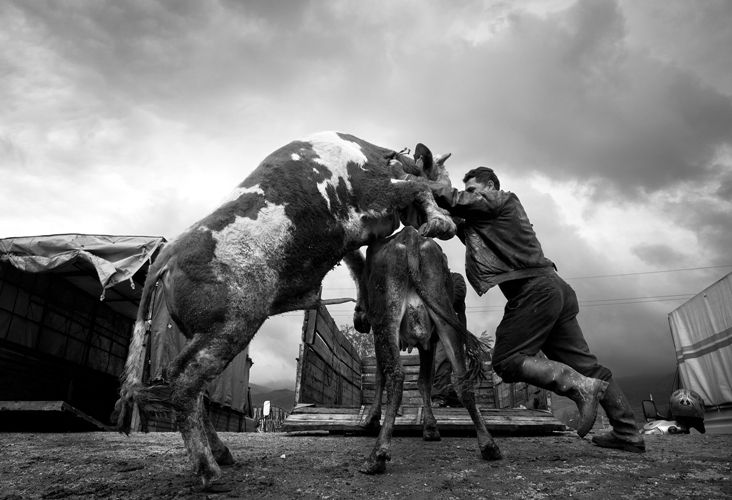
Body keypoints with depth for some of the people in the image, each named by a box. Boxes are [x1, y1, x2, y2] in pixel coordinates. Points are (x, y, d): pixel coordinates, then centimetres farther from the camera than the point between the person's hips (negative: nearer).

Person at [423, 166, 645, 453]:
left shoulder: (501, 200, 3)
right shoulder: (492, 217, 28)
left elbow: (455, 200, -6)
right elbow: (467, 231, 28)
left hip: (534, 288, -10)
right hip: (554, 288, 10)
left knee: (506, 360, -9)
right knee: (584, 364, 11)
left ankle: (580, 386, -17)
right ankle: (628, 433, 16)